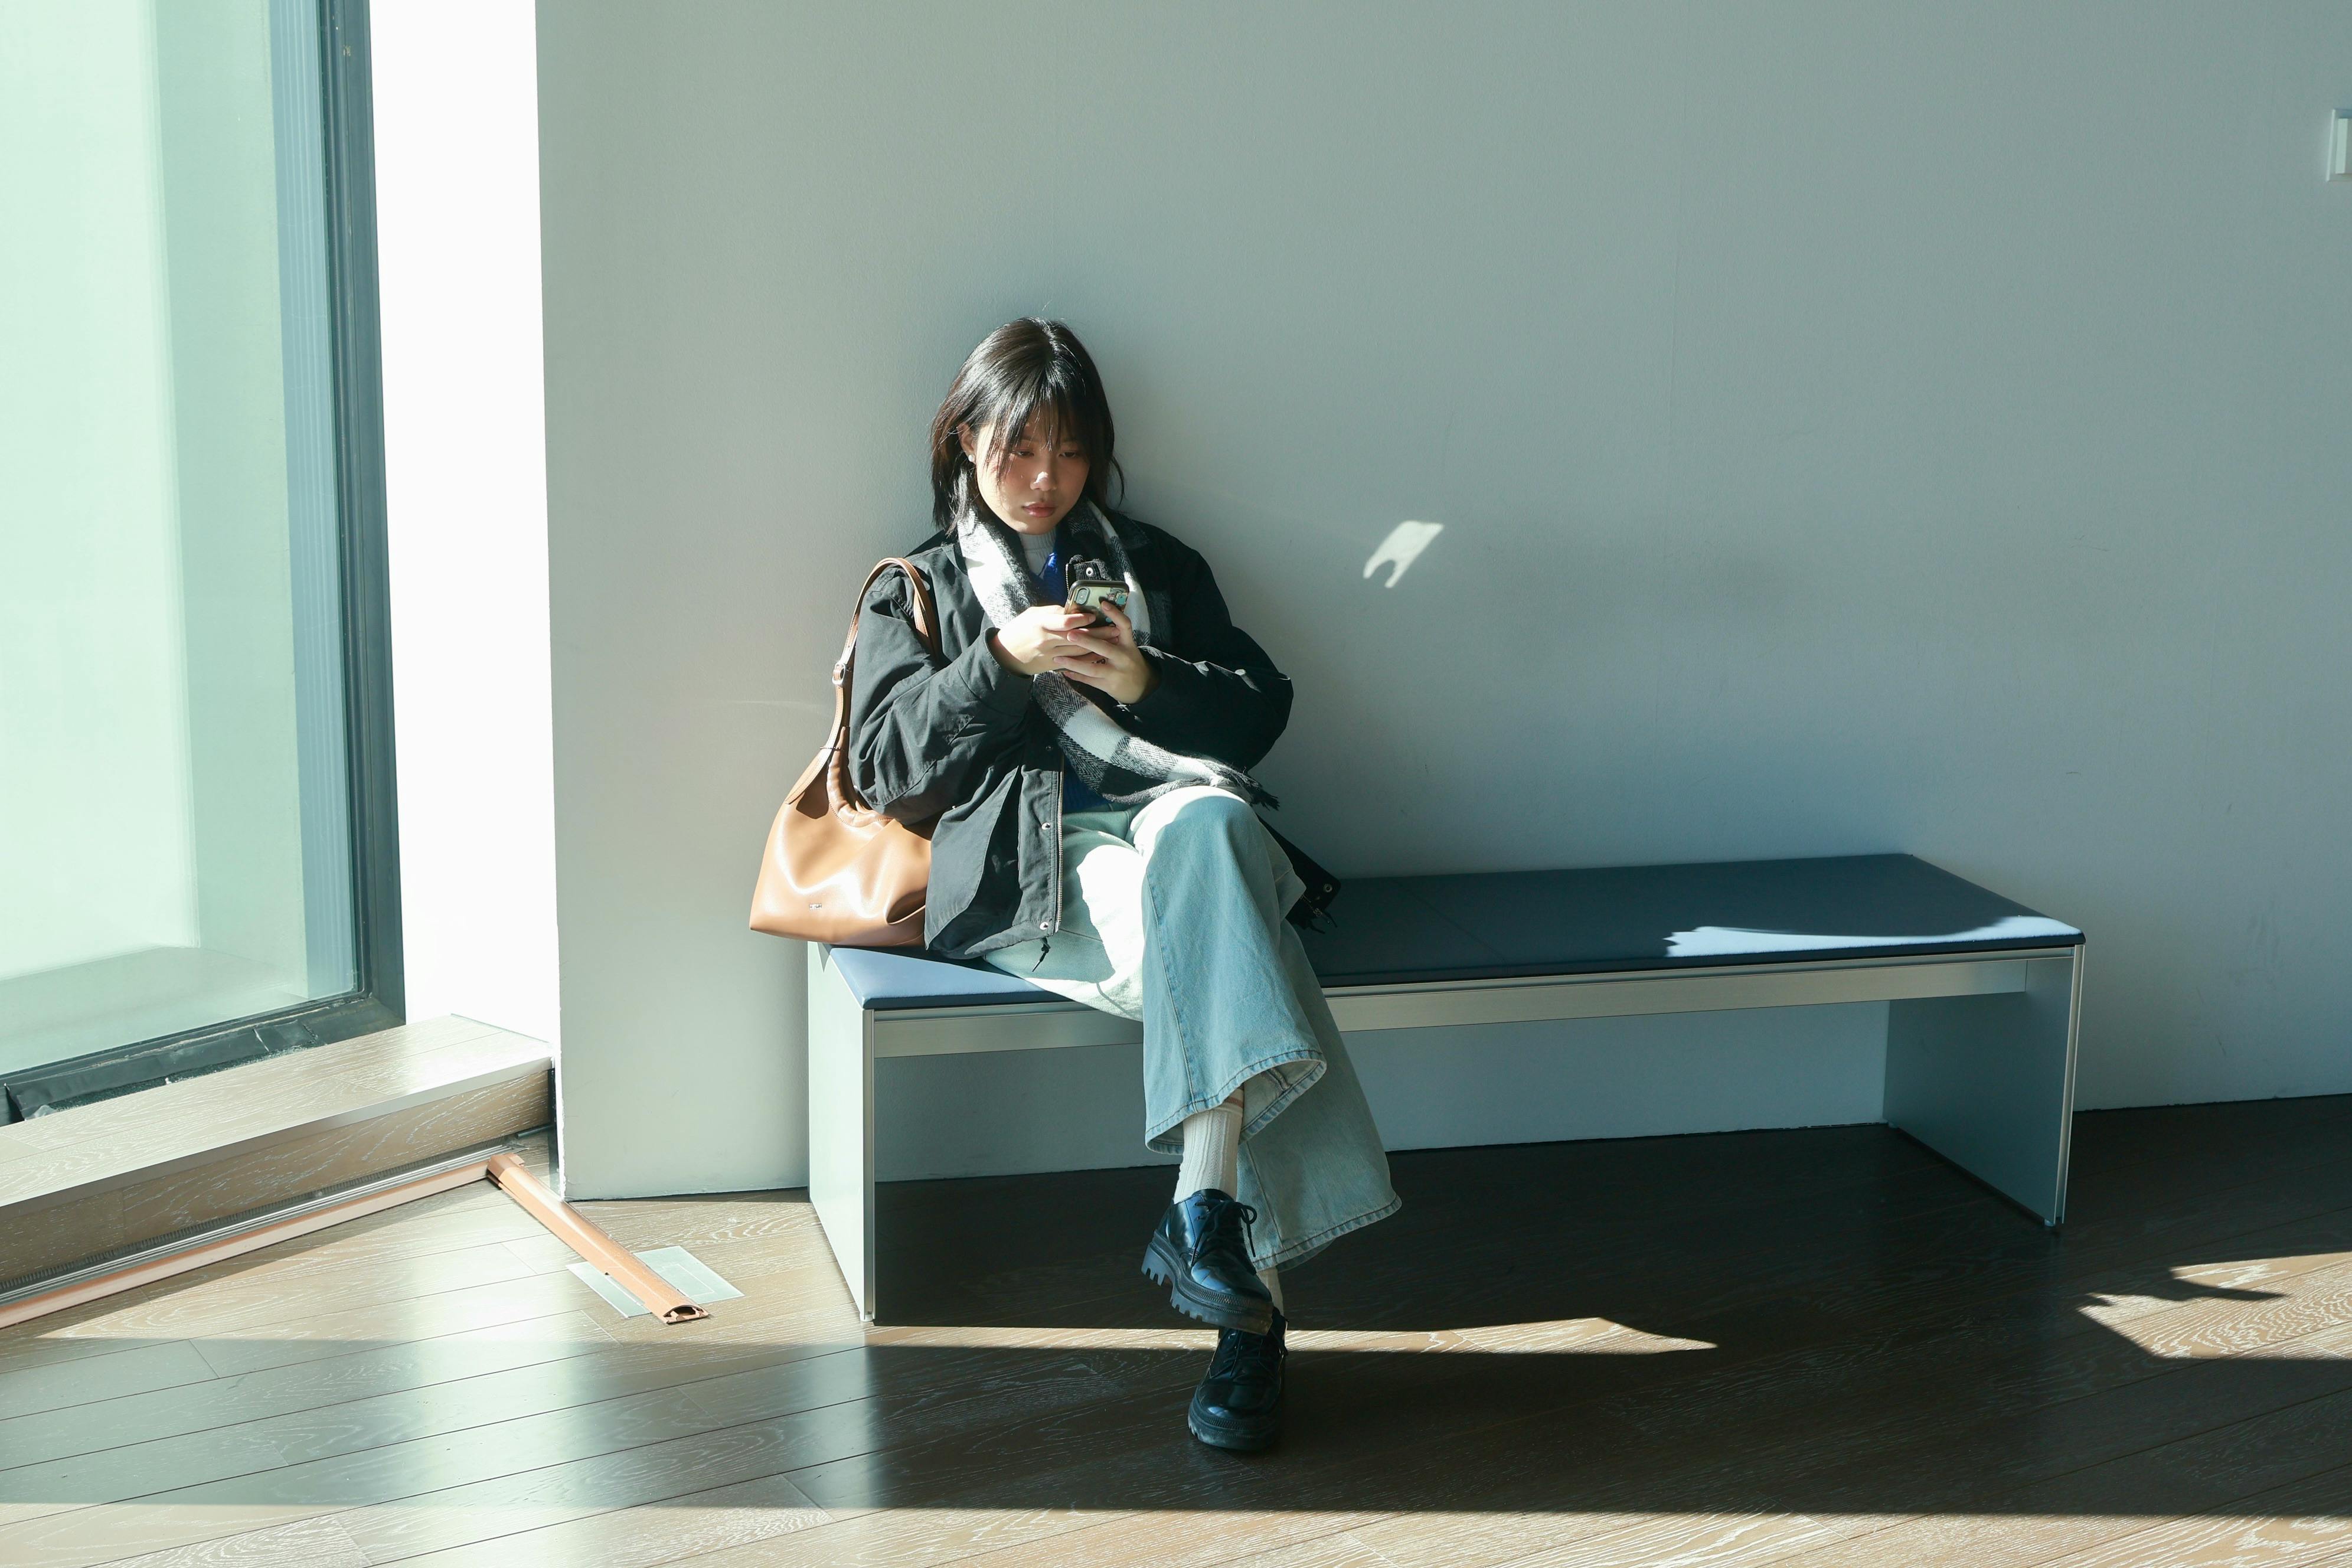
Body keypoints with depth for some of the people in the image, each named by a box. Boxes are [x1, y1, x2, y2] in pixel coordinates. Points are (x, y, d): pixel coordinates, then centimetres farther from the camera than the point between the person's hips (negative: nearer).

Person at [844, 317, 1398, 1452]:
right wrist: (1001, 662, -6)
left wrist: (1149, 682, -2)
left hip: (1175, 809, 2)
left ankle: (1206, 1212, -49)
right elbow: (886, 764, 9)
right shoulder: (917, 590, 24)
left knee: (1205, 823, -40)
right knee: (1217, 948, -36)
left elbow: (1262, 710, 18)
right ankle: (1250, 1293, -45)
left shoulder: (1156, 566, 29)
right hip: (1028, 857, -2)